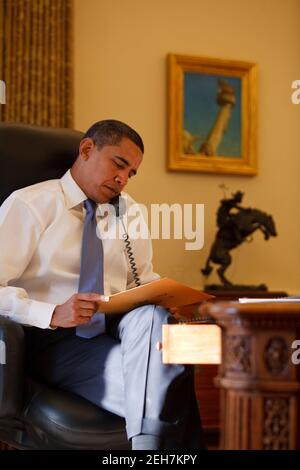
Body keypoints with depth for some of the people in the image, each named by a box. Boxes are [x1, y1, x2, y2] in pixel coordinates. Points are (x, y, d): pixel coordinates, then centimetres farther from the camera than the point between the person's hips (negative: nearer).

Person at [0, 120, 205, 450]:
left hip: (117, 331, 5)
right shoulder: (29, 204, -1)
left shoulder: (127, 209, 19)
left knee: (151, 313, -33)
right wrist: (53, 314, -24)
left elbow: (143, 280, 22)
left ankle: (150, 440, -31)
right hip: (55, 341, -5)